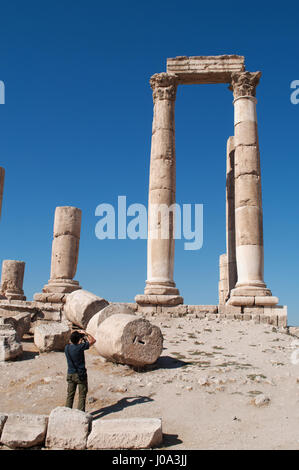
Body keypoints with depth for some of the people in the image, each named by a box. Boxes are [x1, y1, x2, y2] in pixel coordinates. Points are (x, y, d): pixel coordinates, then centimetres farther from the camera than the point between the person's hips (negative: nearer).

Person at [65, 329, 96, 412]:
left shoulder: (67, 347, -3)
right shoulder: (80, 347, -19)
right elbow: (93, 340, -8)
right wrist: (85, 333, -2)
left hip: (70, 375, 5)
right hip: (80, 375, -5)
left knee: (70, 395, 14)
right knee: (82, 396, 7)